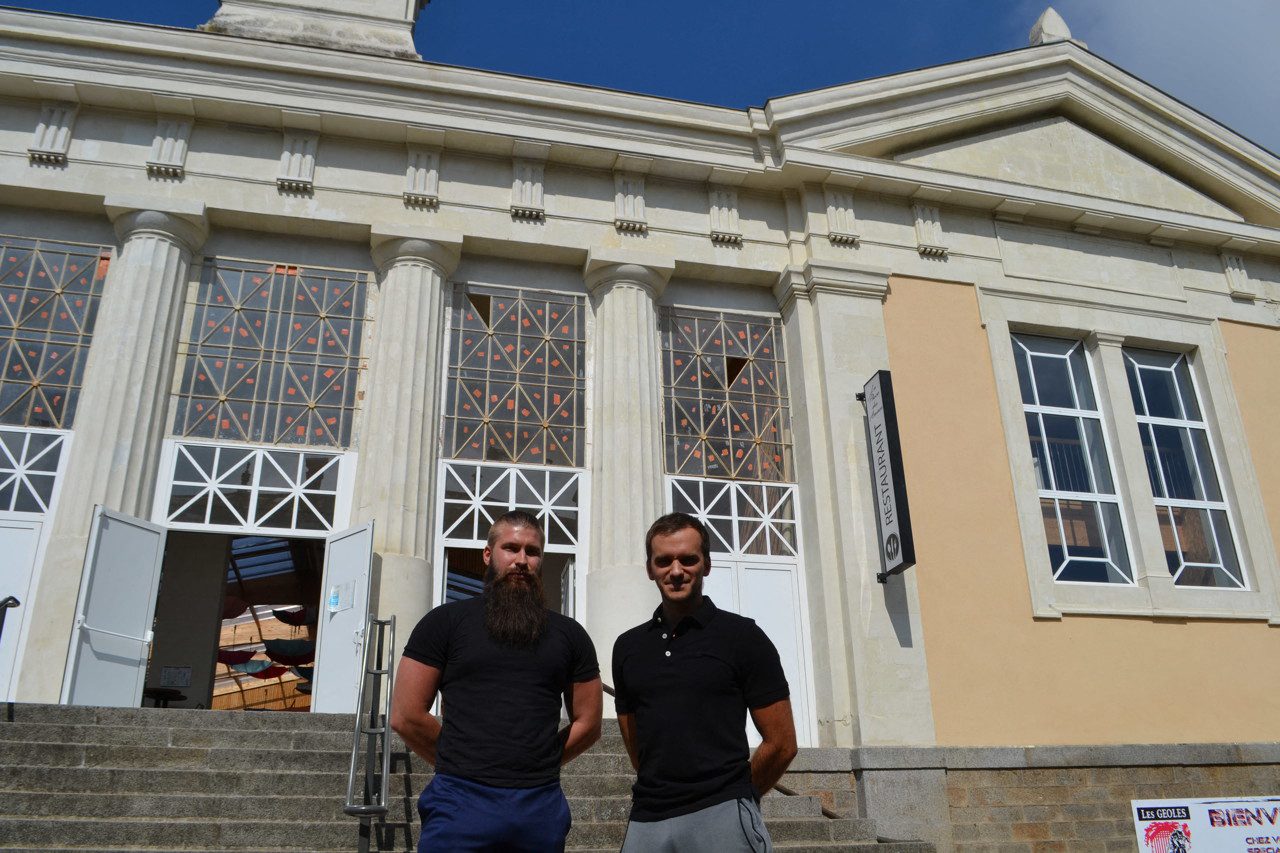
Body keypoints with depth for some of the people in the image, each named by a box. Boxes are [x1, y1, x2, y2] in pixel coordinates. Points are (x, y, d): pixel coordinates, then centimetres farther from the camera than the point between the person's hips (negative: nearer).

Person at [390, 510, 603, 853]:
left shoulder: (569, 634, 9)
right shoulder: (446, 621, 1)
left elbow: (588, 723, 13)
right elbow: (406, 716, -1)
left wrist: (537, 765, 7)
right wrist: (461, 765, 5)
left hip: (543, 804, 2)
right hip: (460, 800, -2)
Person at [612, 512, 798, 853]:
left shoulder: (742, 636, -3)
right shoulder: (627, 646, 9)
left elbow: (781, 744, -2)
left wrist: (729, 799, 6)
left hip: (721, 817, -4)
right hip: (646, 820, 4)